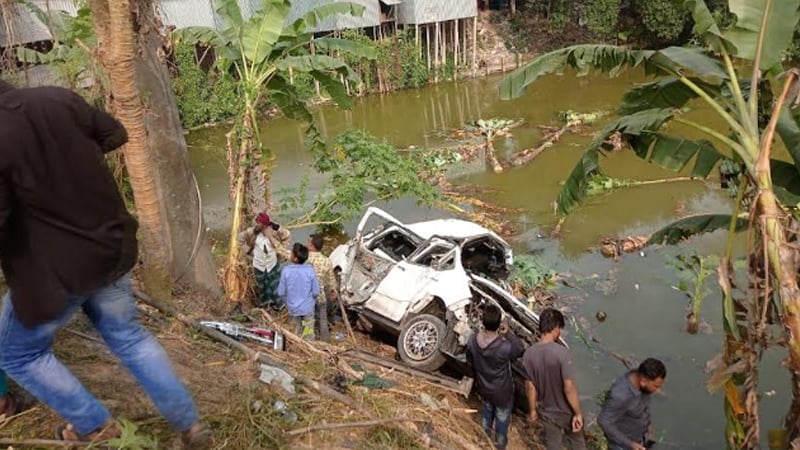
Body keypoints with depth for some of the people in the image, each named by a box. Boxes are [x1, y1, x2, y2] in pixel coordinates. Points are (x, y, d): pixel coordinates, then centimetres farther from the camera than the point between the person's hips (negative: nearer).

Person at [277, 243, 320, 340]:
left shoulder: (286, 271, -20)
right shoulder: (310, 270, -19)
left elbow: (281, 292, -11)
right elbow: (316, 291, -11)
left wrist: (288, 299, 10)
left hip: (293, 308, 1)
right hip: (307, 307, -1)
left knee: (298, 331, 24)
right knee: (308, 335, 14)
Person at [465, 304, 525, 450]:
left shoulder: (472, 340, -23)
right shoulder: (505, 347, -38)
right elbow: (521, 350, -14)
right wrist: (509, 332, -16)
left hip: (483, 387, 4)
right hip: (501, 390, -4)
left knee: (487, 408, 35)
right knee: (502, 416, 25)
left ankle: (485, 434, 59)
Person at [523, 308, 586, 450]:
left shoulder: (528, 354, -14)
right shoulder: (561, 352, -28)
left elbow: (530, 387, -5)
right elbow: (569, 388, -26)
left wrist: (533, 410, 9)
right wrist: (578, 413, -14)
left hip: (546, 412, 3)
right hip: (566, 412, -3)